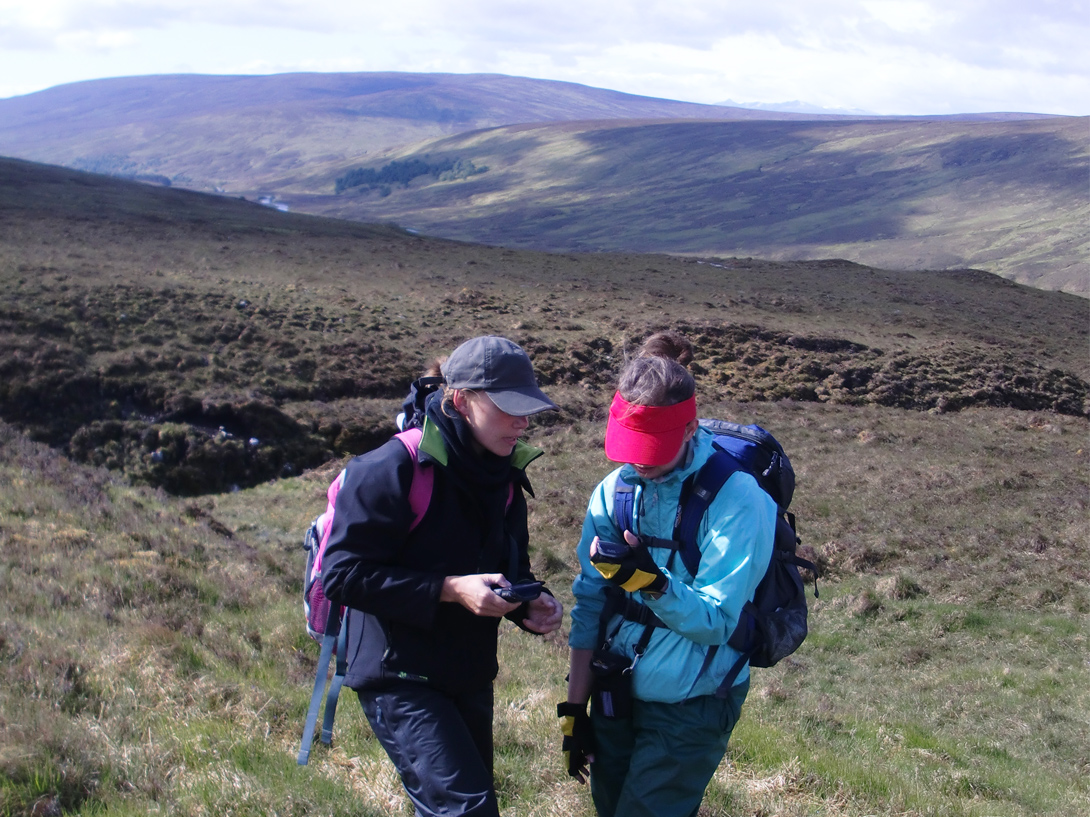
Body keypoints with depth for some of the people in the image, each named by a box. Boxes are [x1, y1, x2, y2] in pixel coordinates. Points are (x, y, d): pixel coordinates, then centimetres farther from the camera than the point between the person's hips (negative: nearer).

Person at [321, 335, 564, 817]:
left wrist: (531, 604, -5)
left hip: (469, 678, 8)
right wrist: (449, 590, -25)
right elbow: (341, 574, -20)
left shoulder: (502, 475, 7)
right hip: (400, 678, -8)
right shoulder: (394, 470, -18)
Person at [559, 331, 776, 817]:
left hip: (690, 712, -5)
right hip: (615, 699, 5)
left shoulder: (734, 498, -17)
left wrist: (650, 580, -34)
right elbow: (589, 605, 3)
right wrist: (575, 706, 6)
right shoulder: (614, 491, -2)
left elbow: (715, 622, -18)